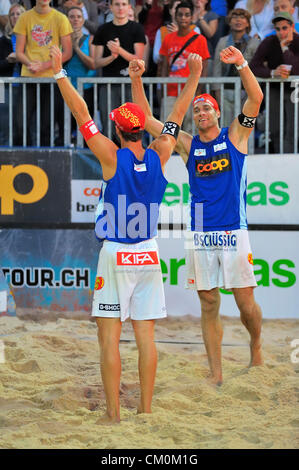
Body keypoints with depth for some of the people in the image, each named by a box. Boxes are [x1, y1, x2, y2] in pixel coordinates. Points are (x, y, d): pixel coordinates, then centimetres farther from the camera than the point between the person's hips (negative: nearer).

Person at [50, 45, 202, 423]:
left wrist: (59, 72, 0)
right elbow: (177, 116, 14)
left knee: (109, 334, -1)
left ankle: (113, 414, -4)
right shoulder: (158, 156, 1)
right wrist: (193, 76, 25)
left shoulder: (111, 157, -10)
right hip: (148, 254, 4)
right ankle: (146, 411, 7)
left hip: (115, 255, -4)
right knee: (145, 334, 6)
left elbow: (81, 114, -6)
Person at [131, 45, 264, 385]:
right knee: (209, 306, 3)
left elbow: (255, 98, -9)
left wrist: (241, 64, -23)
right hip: (199, 236, 2)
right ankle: (216, 374, 6)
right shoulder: (188, 146, 11)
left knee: (246, 303, 0)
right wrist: (137, 81, -1)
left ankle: (255, 346, 28)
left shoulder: (235, 136, 5)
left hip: (234, 233, -2)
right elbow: (147, 120, 9)